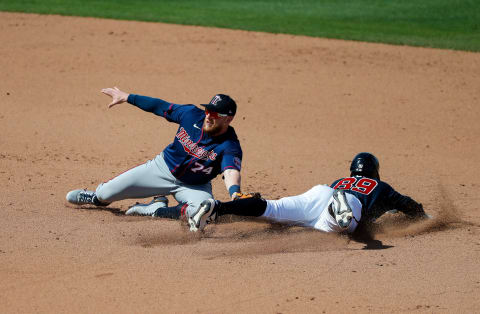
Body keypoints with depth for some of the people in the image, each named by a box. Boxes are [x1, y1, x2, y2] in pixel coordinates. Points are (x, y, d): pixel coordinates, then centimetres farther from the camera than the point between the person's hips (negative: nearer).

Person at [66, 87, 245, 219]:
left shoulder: (230, 147, -27)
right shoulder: (192, 114, -16)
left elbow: (231, 171, -45)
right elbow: (161, 107, -2)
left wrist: (234, 192, -67)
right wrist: (127, 97, 4)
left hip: (193, 186, -2)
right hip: (163, 168, 2)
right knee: (105, 194, -1)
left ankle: (157, 209, -13)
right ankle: (96, 196, 40)